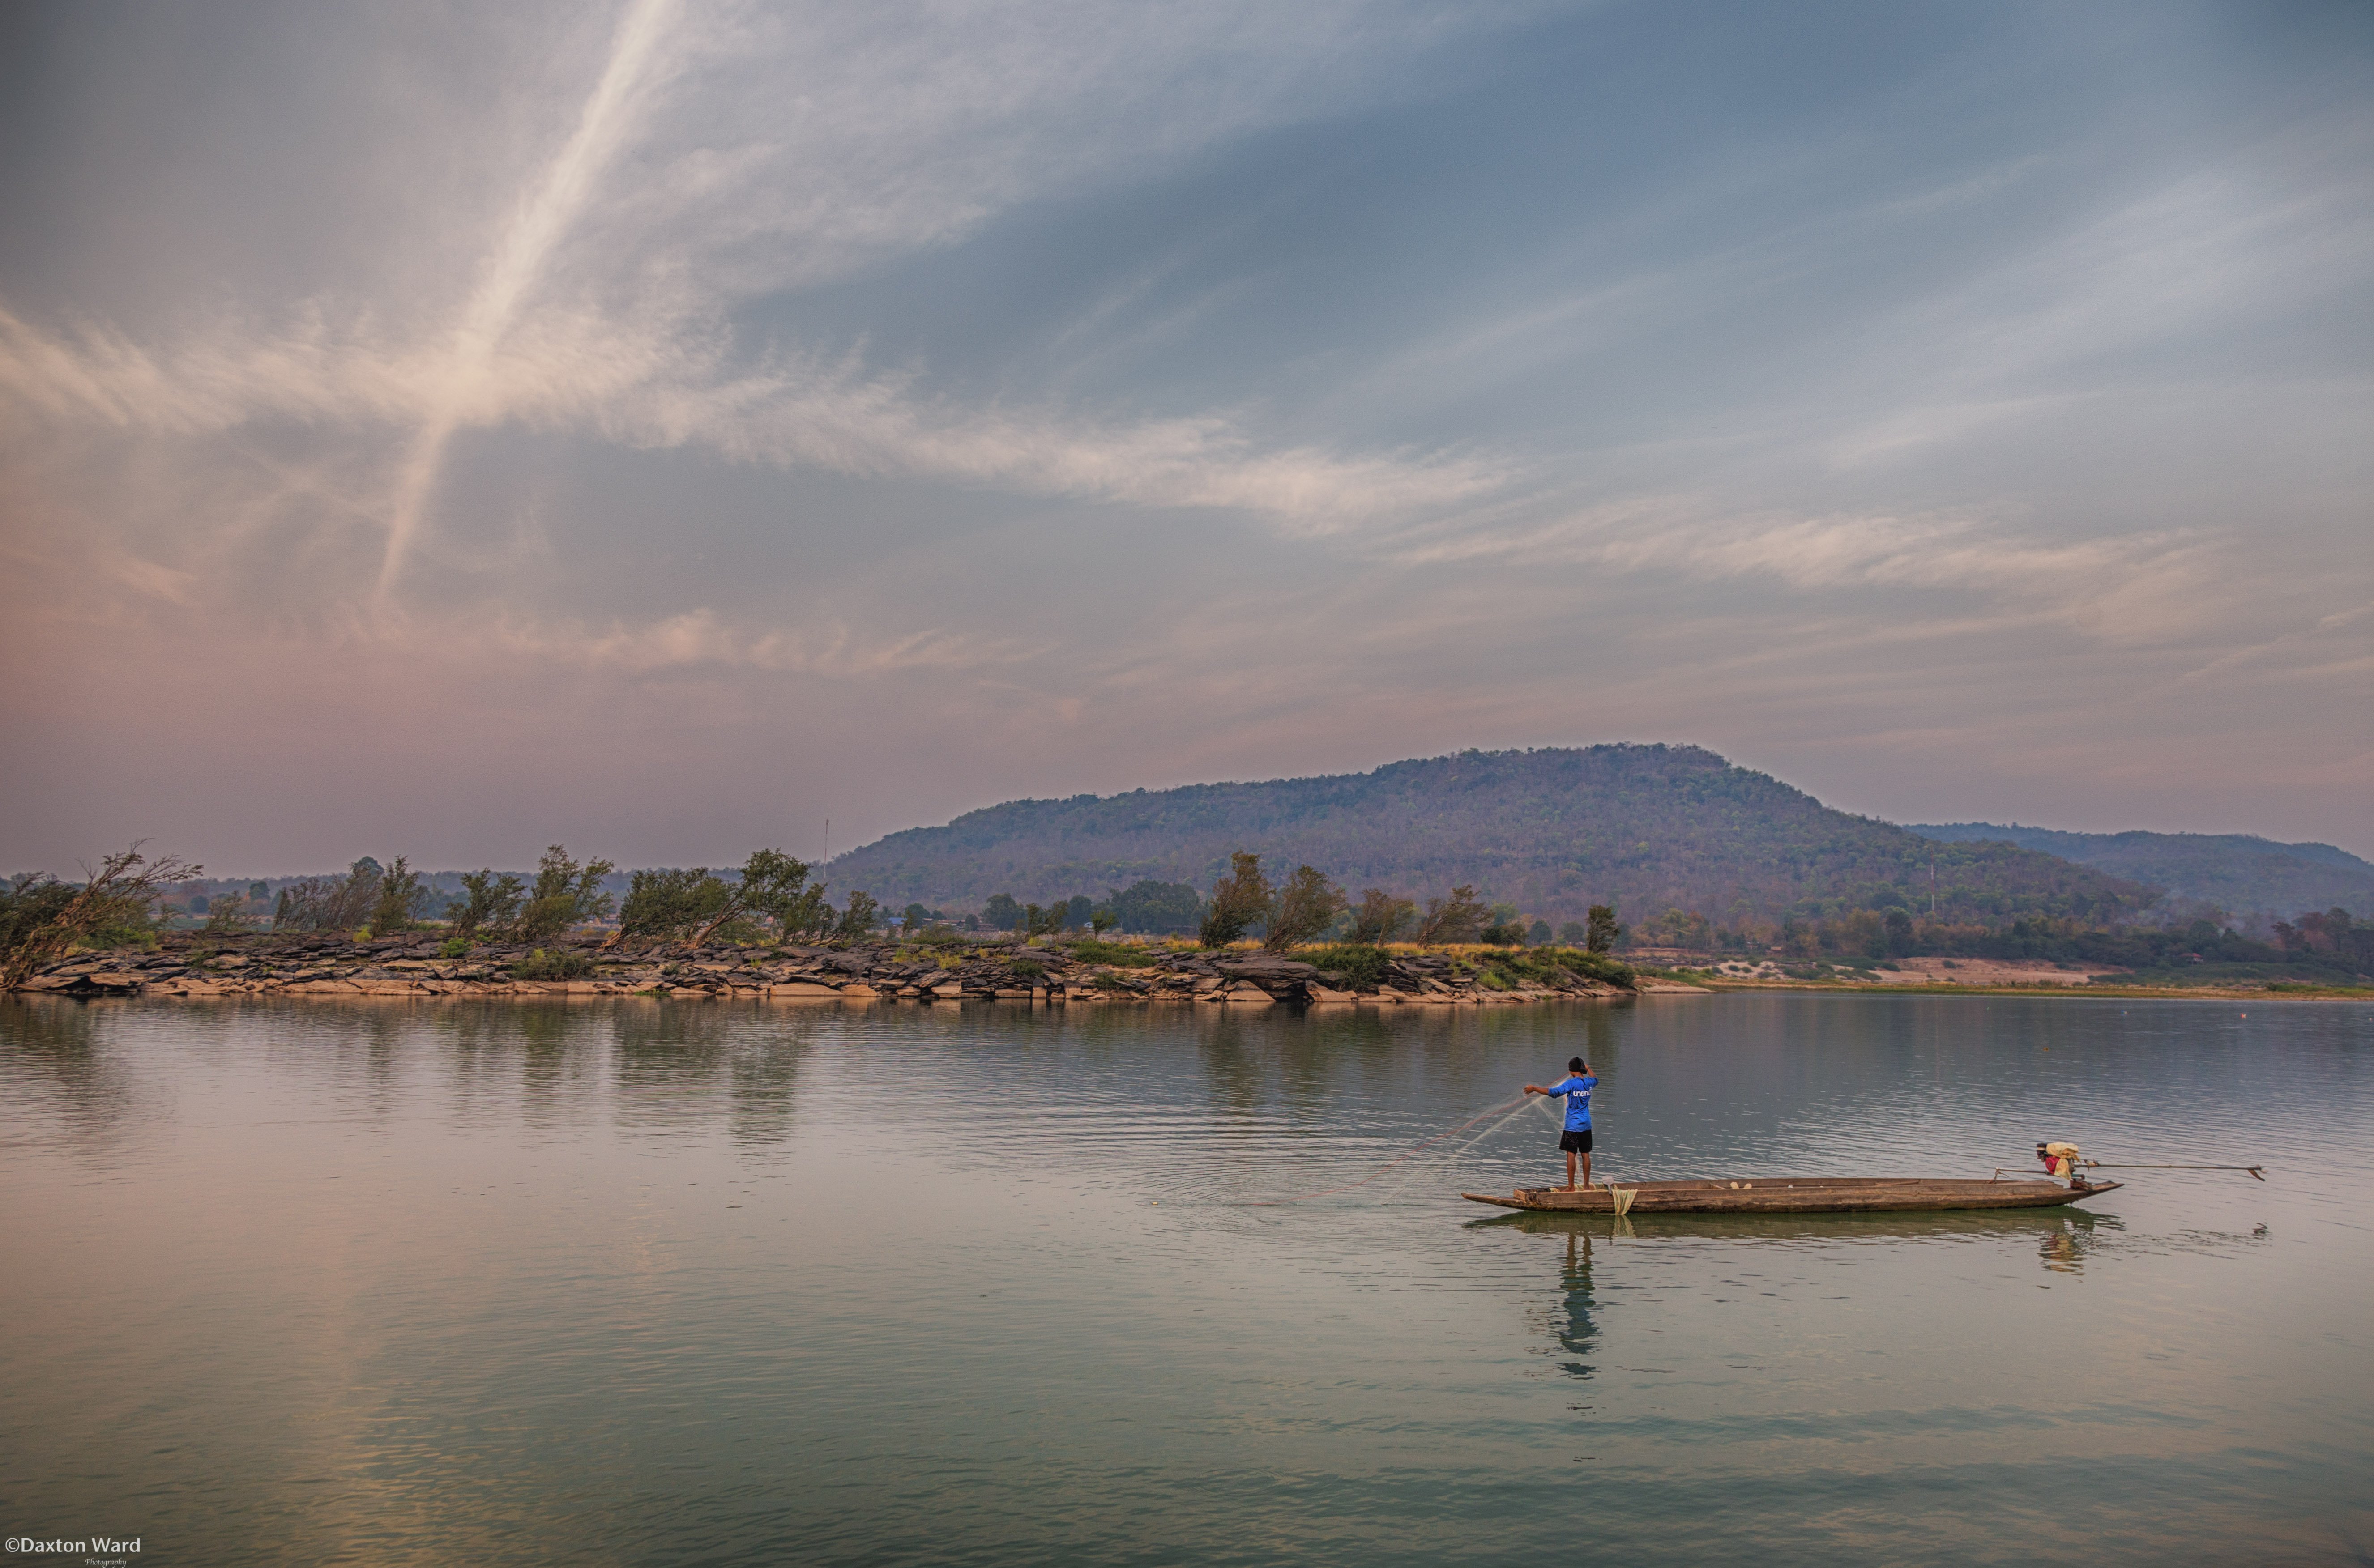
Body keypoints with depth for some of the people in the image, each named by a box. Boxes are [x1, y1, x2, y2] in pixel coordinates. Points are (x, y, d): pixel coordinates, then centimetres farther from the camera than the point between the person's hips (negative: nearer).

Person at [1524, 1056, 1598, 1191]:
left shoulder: (1571, 1083, -15)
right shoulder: (1589, 1082, 4)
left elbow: (1554, 1092, -25)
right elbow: (1596, 1080, 30)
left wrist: (1534, 1088, -19)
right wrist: (1589, 1069, 48)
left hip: (1573, 1126, -6)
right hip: (1586, 1125, 6)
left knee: (1571, 1154, -3)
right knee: (1586, 1154, 10)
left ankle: (1571, 1186, -2)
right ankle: (1586, 1185, 15)